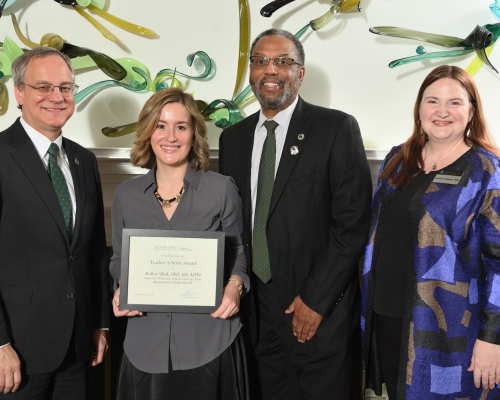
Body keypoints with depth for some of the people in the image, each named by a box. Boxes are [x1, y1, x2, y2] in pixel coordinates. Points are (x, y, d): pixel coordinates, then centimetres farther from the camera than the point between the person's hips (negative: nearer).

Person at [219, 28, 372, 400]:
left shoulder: (337, 128, -7)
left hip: (320, 313, -4)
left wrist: (315, 299, -14)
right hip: (256, 311, 4)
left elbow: (352, 223, -12)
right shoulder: (233, 138, 9)